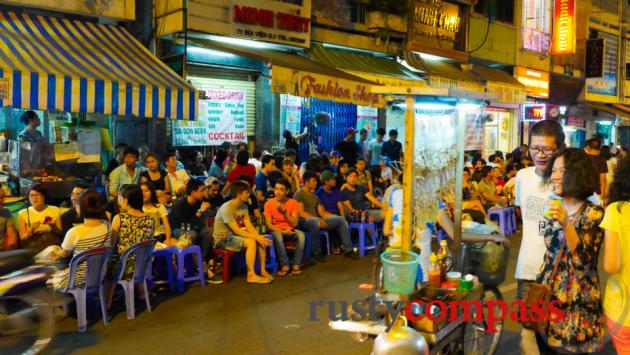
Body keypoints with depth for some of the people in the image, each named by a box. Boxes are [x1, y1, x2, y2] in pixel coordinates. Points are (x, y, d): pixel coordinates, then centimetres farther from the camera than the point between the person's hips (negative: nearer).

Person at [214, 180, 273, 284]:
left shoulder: (243, 206, 5)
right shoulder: (227, 208, -22)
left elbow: (249, 226, 0)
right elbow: (237, 230, -26)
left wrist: (259, 236, -18)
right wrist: (256, 237, -27)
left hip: (235, 236, 9)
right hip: (223, 239, -8)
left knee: (262, 240, -7)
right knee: (251, 242, -29)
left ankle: (262, 270, -1)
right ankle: (251, 275, -23)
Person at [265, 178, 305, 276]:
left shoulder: (293, 202, -4)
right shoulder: (268, 203, -7)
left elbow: (294, 223, -9)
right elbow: (269, 225, -9)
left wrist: (284, 211, -21)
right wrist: (283, 231, -24)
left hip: (290, 229, 1)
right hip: (276, 230, -1)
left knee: (301, 234, -31)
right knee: (277, 236, -37)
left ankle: (296, 265, -25)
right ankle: (285, 265, -27)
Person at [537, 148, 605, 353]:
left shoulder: (594, 213, -11)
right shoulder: (555, 209, 6)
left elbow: (583, 260, -22)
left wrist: (566, 224, -34)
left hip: (577, 304, -5)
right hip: (548, 297, 5)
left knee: (571, 348, 4)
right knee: (544, 347, 11)